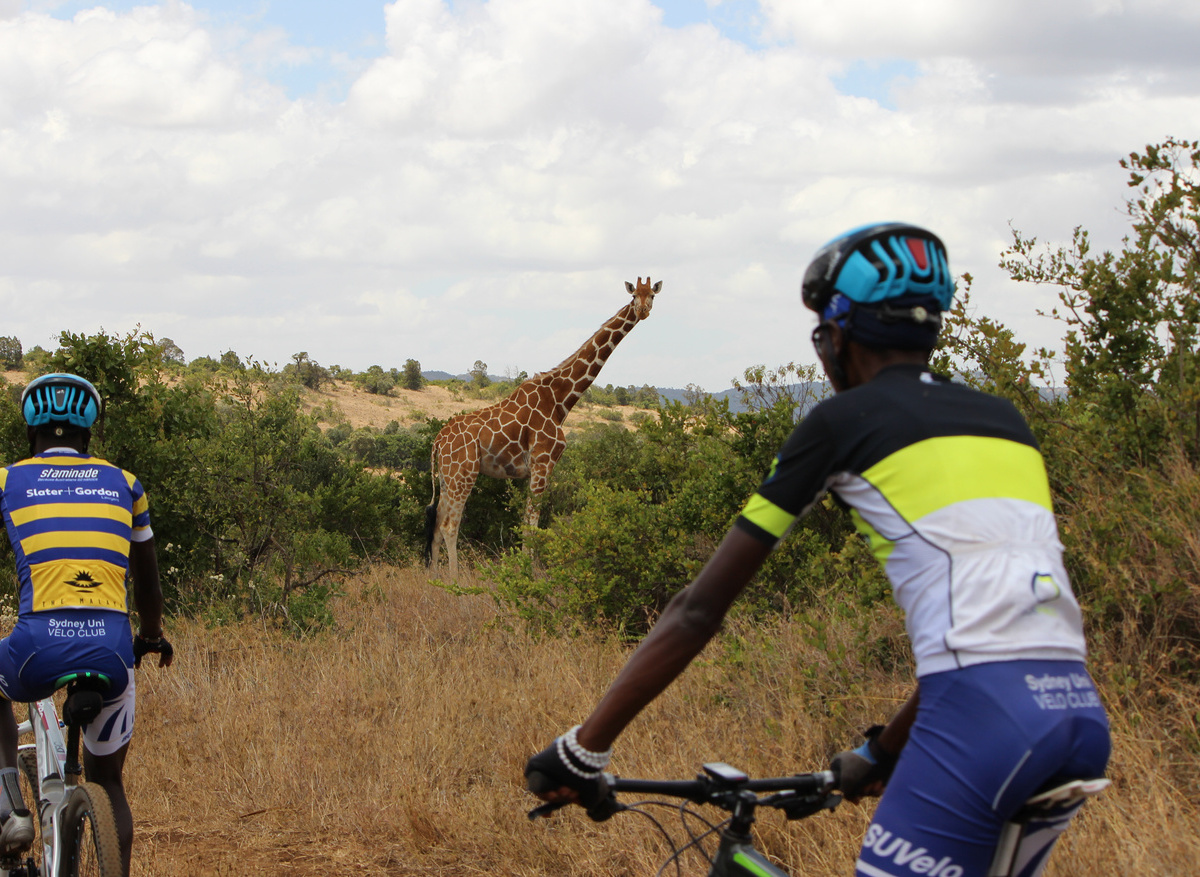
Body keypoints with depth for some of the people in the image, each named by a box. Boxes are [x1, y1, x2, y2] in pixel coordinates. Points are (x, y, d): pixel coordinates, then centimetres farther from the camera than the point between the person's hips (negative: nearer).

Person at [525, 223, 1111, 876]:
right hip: (1084, 715, 7)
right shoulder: (1003, 419, 24)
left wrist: (582, 748, 11)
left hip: (985, 719, -7)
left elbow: (700, 608, 6)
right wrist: (882, 754, 39)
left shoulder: (842, 420, 8)